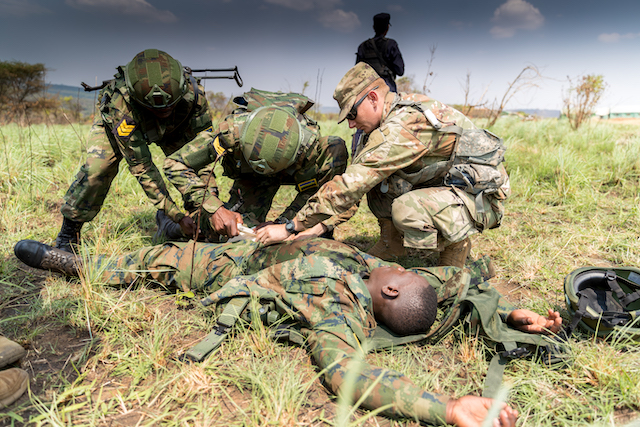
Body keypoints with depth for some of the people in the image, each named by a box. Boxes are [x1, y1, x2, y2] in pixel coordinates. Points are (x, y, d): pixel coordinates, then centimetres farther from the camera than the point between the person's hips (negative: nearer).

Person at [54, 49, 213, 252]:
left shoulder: (192, 92, -39)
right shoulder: (121, 104, -44)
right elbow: (141, 167, -39)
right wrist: (175, 213, -42)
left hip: (172, 128, 2)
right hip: (116, 121, -2)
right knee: (96, 168, -22)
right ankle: (68, 233, -1)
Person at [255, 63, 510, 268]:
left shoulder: (405, 125, -29)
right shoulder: (394, 115, 1)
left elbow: (350, 185, -32)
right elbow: (357, 180, 2)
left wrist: (290, 228, -26)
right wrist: (320, 227, -4)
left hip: (483, 197, -8)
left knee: (406, 208, -34)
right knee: (374, 179, -3)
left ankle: (456, 244, -5)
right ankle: (392, 243, 6)